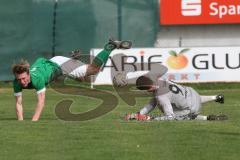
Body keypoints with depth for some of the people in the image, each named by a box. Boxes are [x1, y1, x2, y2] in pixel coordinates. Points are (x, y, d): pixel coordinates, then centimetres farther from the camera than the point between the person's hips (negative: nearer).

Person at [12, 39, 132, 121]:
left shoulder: (37, 78, -45)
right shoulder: (17, 83, -30)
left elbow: (41, 101, -42)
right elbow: (18, 103, -20)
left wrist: (33, 121, -46)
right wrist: (20, 122, -30)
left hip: (58, 63, -5)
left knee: (94, 69, 0)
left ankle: (111, 46, 14)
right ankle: (73, 58, 58)